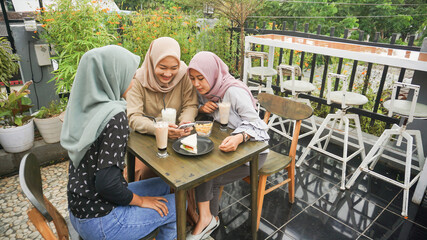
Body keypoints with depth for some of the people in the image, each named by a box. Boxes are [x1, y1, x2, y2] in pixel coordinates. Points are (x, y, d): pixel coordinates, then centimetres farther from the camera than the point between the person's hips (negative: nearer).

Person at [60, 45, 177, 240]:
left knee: (164, 186, 17)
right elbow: (106, 183, -27)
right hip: (99, 223, -8)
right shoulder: (114, 116, -27)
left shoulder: (84, 107, -2)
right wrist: (140, 201, -12)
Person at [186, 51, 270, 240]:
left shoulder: (234, 91, -27)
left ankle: (206, 219, 6)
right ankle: (210, 221, 2)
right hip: (227, 144, 6)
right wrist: (202, 109, -14)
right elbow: (192, 109, 11)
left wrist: (238, 138, -46)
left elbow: (255, 125, -25)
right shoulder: (204, 89, -5)